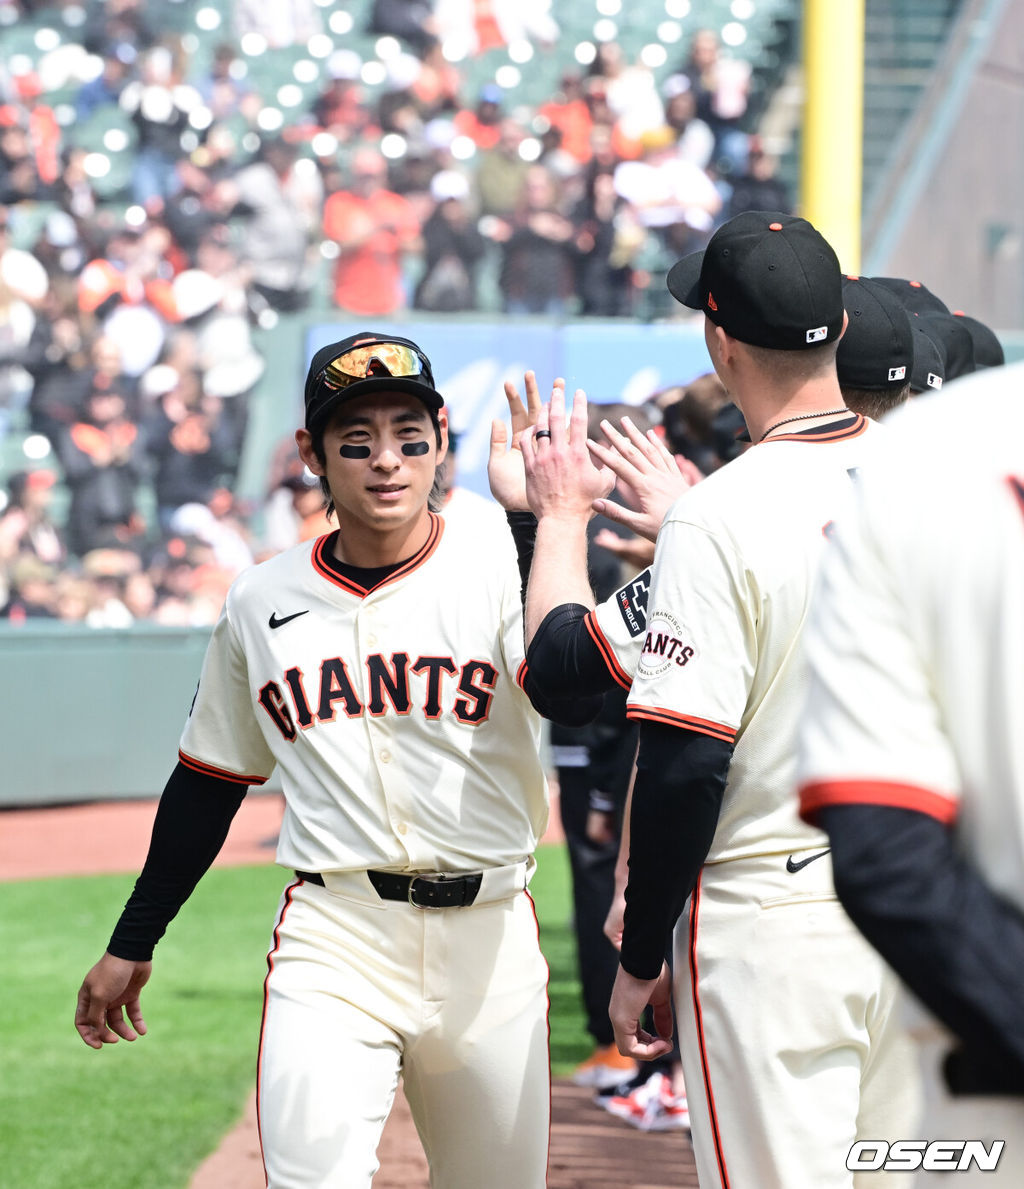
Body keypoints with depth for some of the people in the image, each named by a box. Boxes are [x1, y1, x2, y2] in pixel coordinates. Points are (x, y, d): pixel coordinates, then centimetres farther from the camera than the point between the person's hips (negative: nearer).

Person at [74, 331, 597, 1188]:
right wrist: (131, 945, 21)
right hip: (331, 944, 1)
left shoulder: (499, 575, -3)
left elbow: (574, 696, -24)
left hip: (488, 939, 0)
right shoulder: (261, 603, 7)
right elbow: (209, 783, 18)